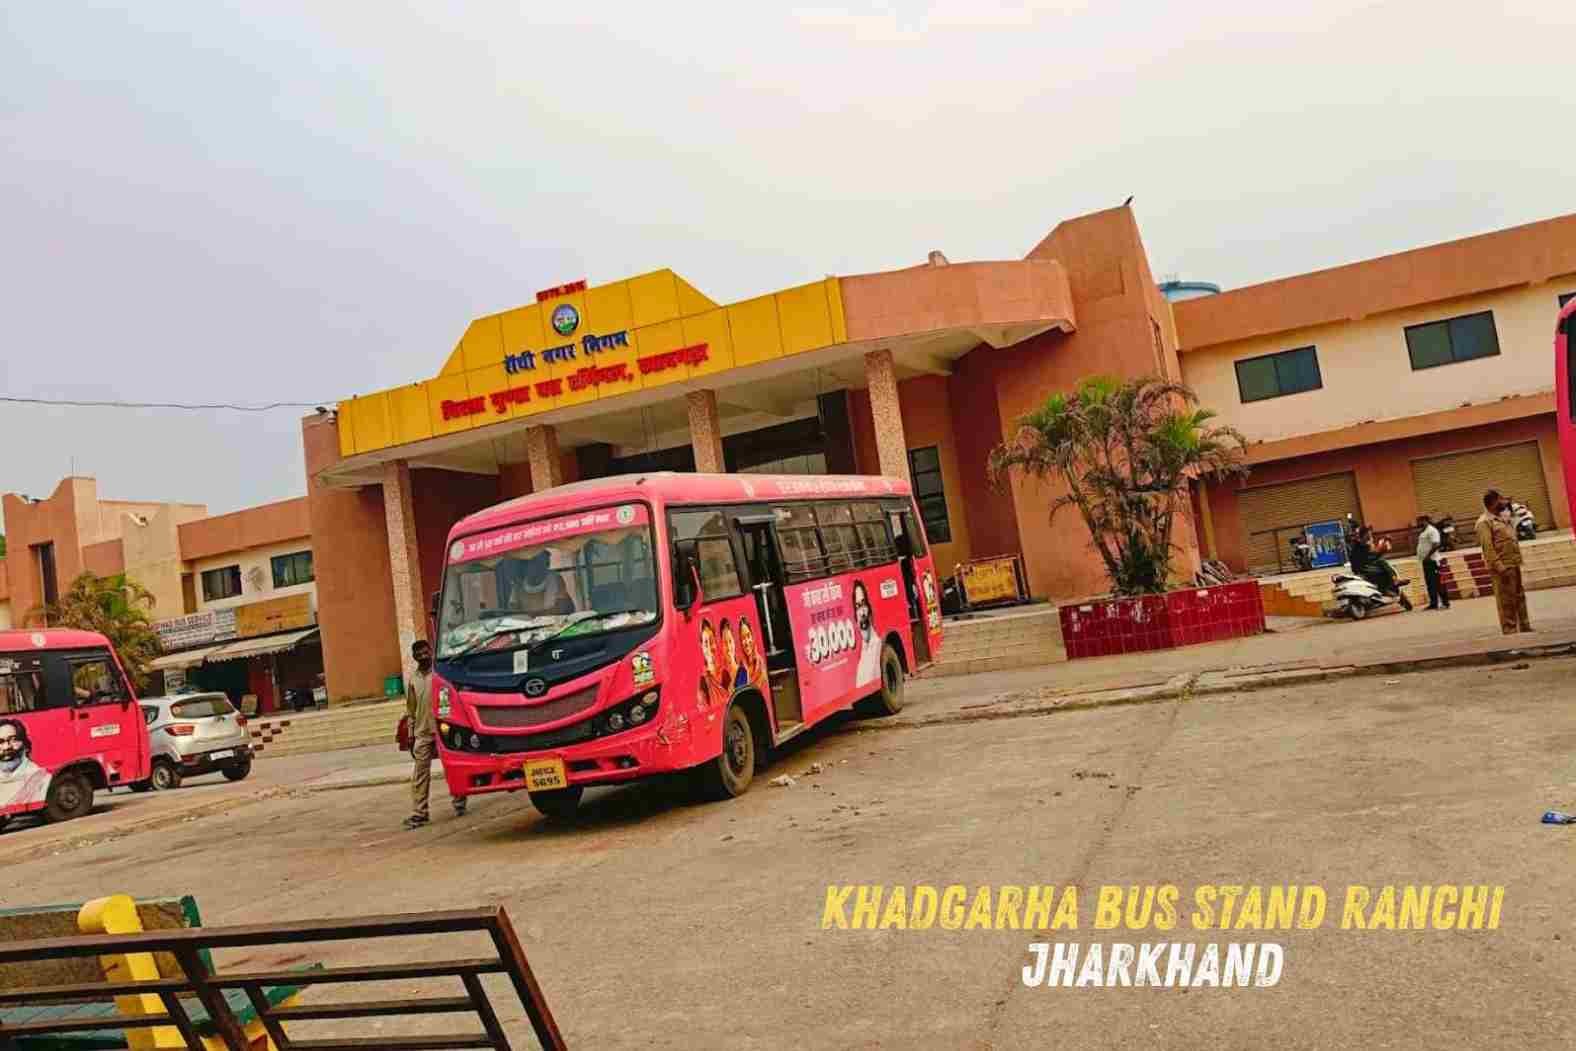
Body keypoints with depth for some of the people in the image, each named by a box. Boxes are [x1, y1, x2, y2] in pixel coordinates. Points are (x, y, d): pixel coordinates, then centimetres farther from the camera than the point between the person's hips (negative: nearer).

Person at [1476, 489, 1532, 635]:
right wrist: (1500, 567, -23)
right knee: (1506, 600, -4)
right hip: (1503, 567, -9)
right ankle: (1509, 630, 1)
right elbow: (1488, 547, -19)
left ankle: (1524, 626, 23)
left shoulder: (1502, 518, 16)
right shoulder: (1484, 522, -13)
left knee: (1519, 596, 14)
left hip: (1514, 564, 9)